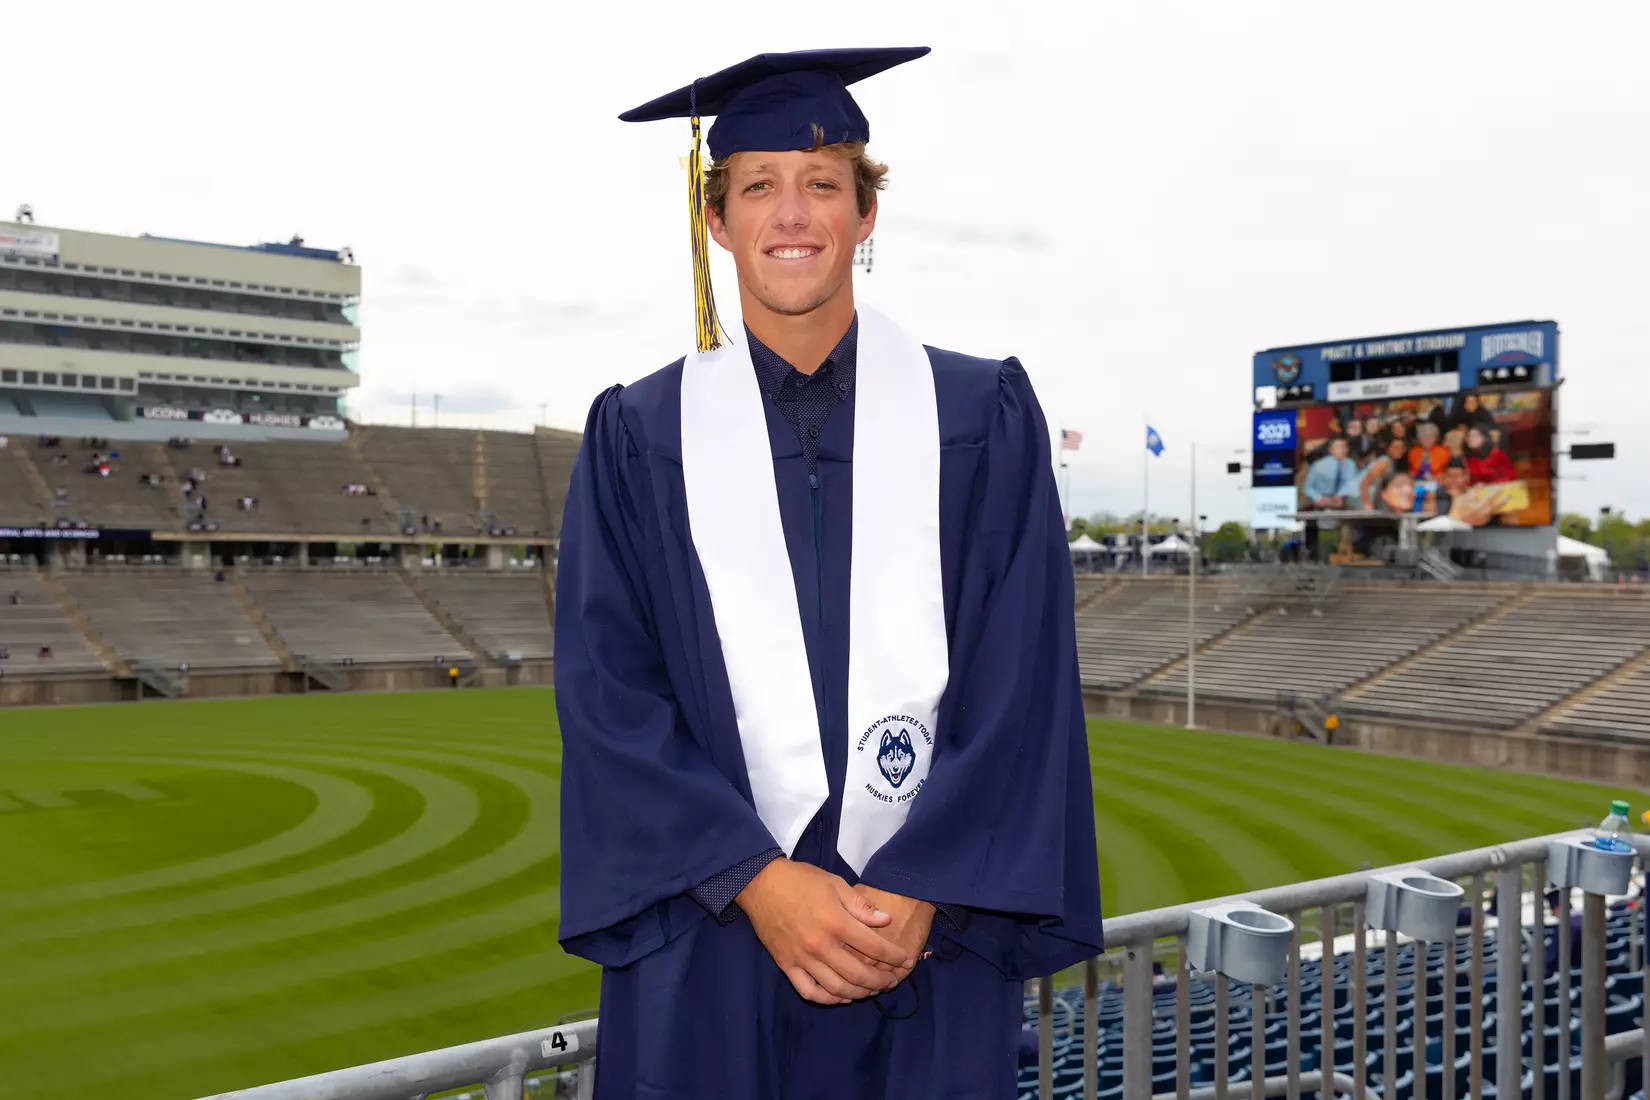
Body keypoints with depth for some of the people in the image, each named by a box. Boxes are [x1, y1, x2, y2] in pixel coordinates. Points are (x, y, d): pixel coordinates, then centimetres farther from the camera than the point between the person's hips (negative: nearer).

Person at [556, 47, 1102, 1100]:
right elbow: (606, 690, -3)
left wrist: (922, 893, -12)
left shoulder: (982, 416, 2)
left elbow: (1024, 677, -3)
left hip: (931, 929, 0)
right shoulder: (639, 434, 3)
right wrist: (757, 882, -13)